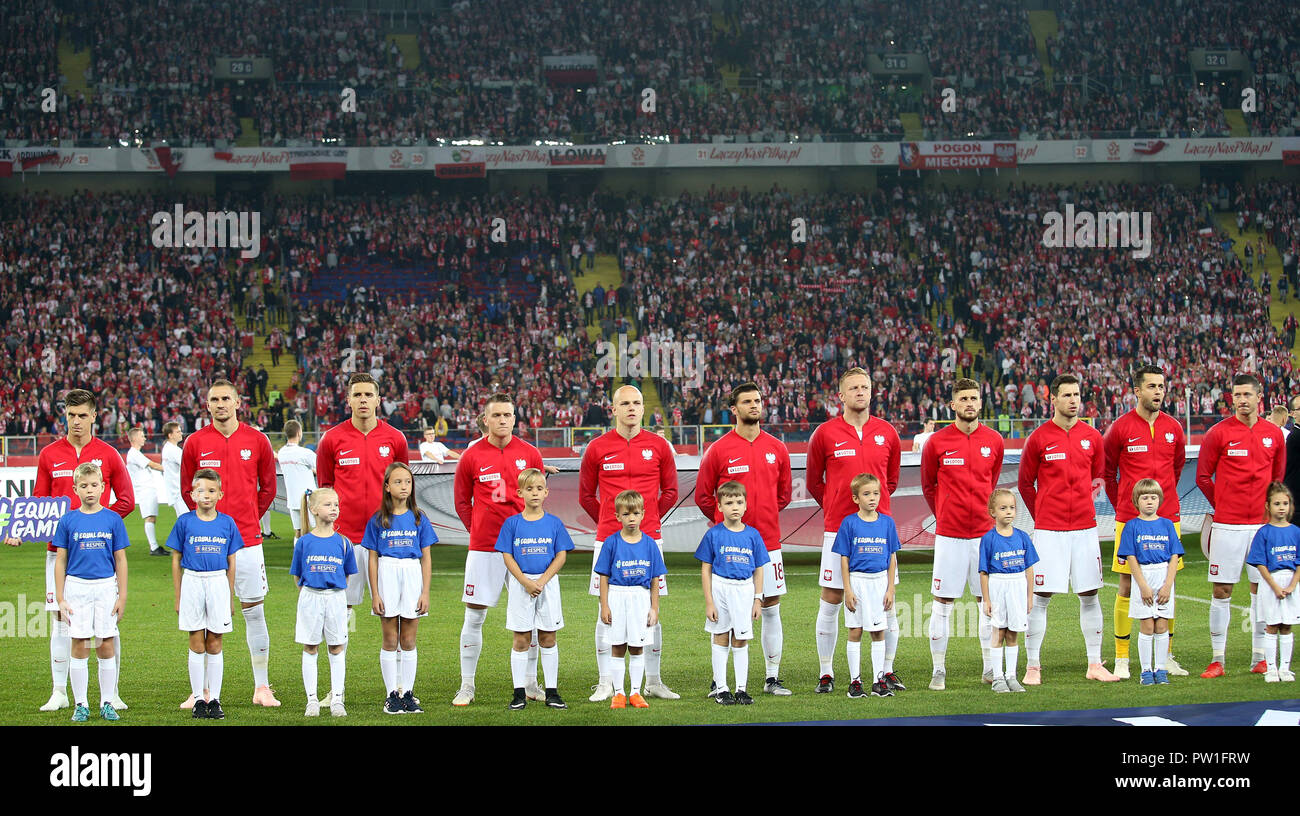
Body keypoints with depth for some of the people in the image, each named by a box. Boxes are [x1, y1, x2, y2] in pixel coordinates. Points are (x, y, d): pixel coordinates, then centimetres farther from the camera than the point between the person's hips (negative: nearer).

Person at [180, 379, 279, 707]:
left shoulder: (256, 441, 4)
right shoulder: (196, 442, 3)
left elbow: (268, 487, 13)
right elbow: (187, 489, 12)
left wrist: (248, 518, 7)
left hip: (247, 540, 0)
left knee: (254, 611, 2)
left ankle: (262, 688, 9)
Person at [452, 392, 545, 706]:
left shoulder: (529, 454, 3)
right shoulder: (472, 457, 0)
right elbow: (461, 501, 9)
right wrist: (479, 529, 3)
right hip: (483, 547, -1)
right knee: (474, 616, 0)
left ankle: (530, 683, 15)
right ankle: (467, 686, 7)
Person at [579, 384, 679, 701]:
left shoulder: (658, 446, 3)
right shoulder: (598, 448, 1)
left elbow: (670, 492, 13)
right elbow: (586, 496, 10)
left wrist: (648, 519, 9)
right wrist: (609, 523, 7)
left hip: (648, 539, 1)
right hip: (609, 540, -1)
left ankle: (654, 681, 12)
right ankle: (605, 683, 5)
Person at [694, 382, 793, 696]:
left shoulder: (777, 449, 7)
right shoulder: (719, 451, -3)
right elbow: (703, 496, 4)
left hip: (768, 541, 3)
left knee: (771, 609, 5)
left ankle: (772, 678, 11)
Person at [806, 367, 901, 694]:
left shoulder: (887, 433, 6)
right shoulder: (825, 434, -1)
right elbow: (814, 482, 10)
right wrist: (837, 507, 10)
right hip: (838, 528, -2)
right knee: (831, 600, 1)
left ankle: (887, 670, 13)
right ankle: (826, 673, 9)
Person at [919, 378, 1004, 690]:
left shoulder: (994, 441, 4)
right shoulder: (937, 442, -3)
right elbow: (928, 485, 10)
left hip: (985, 532, 3)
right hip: (949, 534, -2)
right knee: (942, 603, -1)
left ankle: (991, 668, 14)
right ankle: (939, 670, 5)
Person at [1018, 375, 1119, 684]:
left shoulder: (1092, 437, 6)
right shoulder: (1039, 438, -4)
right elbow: (1026, 484, 5)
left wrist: (1082, 505, 13)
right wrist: (1042, 516, 8)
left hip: (1085, 528, 4)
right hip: (1049, 530, -4)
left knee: (1090, 595, 7)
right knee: (1040, 597, -3)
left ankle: (1094, 665, 14)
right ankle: (1032, 667, 3)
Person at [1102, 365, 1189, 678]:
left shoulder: (1173, 428, 6)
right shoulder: (1120, 428, -4)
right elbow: (1107, 472, 7)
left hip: (1167, 519, 3)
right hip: (1130, 520, -3)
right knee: (1127, 586, -2)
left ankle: (1167, 657, 13)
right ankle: (1121, 660, 2)